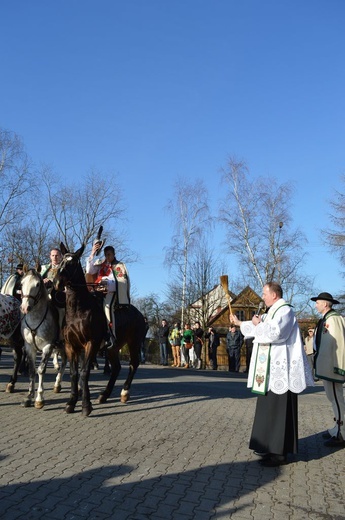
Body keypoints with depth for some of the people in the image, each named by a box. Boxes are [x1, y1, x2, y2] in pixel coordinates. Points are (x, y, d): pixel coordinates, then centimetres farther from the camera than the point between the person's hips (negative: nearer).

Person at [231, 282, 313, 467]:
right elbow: (260, 327, 33)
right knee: (270, 408, 15)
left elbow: (273, 333, -30)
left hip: (280, 370, -10)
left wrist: (258, 324, -13)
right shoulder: (273, 312, 16)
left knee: (278, 410, -6)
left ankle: (280, 453, 1)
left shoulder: (285, 311, -15)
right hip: (272, 370, 10)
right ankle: (272, 446, 24)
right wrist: (239, 323, 43)